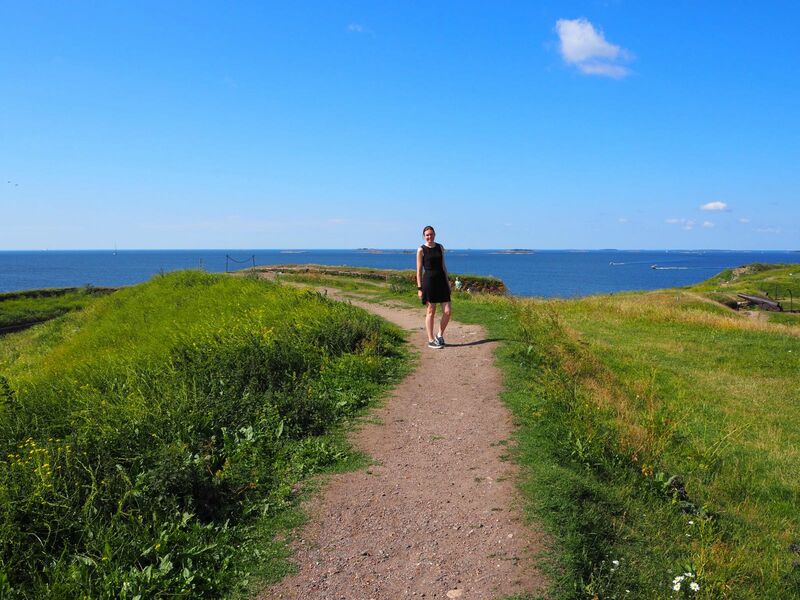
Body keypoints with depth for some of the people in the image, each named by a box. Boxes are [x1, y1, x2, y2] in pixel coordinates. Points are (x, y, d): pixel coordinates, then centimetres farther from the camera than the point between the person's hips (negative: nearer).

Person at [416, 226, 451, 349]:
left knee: (447, 311, -1)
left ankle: (439, 335, 19)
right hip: (428, 281, -5)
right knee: (431, 311, 1)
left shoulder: (440, 247, 11)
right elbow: (419, 270, -3)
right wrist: (419, 288, -7)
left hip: (441, 280, 5)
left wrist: (447, 281, 13)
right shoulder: (421, 250, -2)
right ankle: (431, 340, 12)